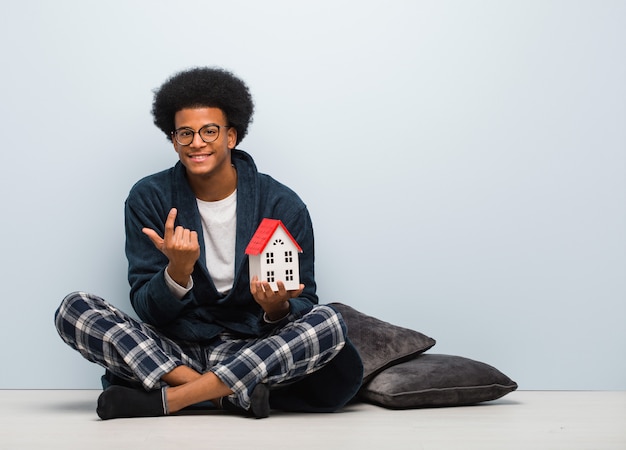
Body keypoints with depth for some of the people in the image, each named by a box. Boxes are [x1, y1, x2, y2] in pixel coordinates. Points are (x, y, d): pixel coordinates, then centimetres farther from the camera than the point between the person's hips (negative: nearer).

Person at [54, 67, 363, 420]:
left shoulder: (283, 205, -3)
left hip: (254, 350, 0)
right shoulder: (149, 199, -1)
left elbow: (304, 307, -1)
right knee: (75, 309, -20)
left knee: (329, 323, -28)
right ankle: (231, 393, -28)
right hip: (175, 349, 1)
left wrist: (278, 308, -25)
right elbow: (148, 310, -5)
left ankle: (167, 398, -27)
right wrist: (178, 270, -27)